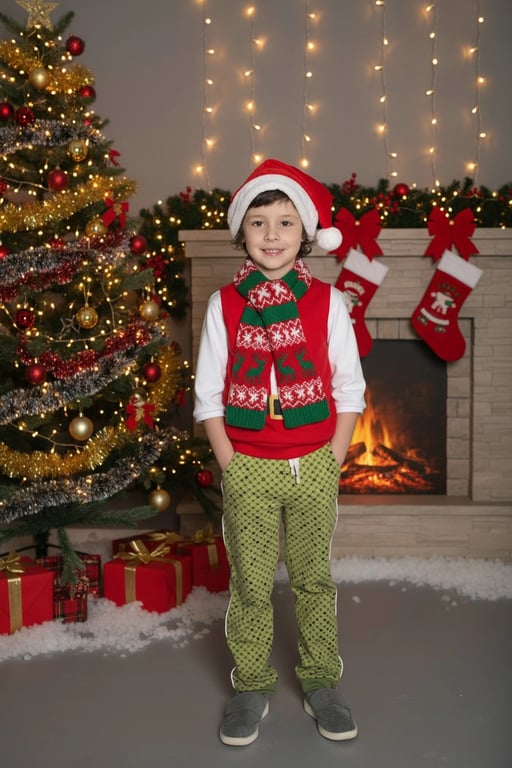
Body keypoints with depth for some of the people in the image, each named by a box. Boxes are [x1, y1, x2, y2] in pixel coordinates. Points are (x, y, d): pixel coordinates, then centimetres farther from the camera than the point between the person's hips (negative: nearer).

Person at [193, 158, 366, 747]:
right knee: (250, 583, 9)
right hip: (247, 471, 0)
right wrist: (229, 463, -6)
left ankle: (320, 682, 28)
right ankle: (250, 687, 25)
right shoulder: (224, 304, -1)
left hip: (314, 467, 0)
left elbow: (349, 388, 2)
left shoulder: (327, 302, -1)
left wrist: (333, 457, -4)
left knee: (314, 578, 12)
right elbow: (208, 392, 0)